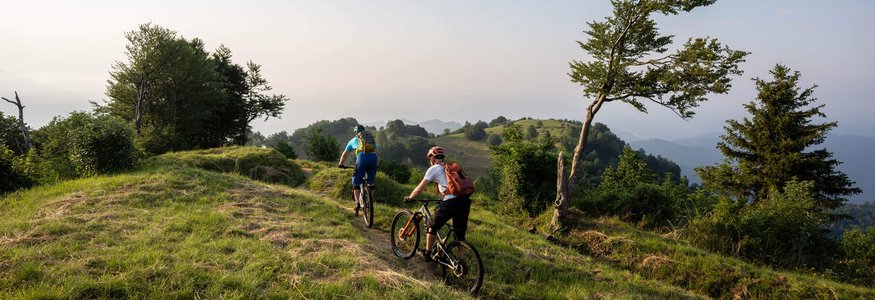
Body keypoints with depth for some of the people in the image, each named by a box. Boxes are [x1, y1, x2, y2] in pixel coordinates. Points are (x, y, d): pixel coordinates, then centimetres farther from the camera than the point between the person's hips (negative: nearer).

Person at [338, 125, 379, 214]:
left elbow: (344, 155, 35)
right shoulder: (372, 139, 33)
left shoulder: (354, 140, 27)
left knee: (356, 182, 11)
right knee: (371, 182, 21)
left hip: (362, 157, -3)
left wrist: (340, 164, 49)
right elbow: (378, 154, 38)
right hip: (374, 158, 3)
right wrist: (376, 164, 51)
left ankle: (357, 203, 1)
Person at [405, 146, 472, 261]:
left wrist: (409, 197, 23)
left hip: (451, 202, -6)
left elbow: (420, 188, 8)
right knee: (460, 233, 17)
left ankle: (427, 253, 25)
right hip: (465, 200, 6)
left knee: (433, 227, 15)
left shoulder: (434, 169, 7)